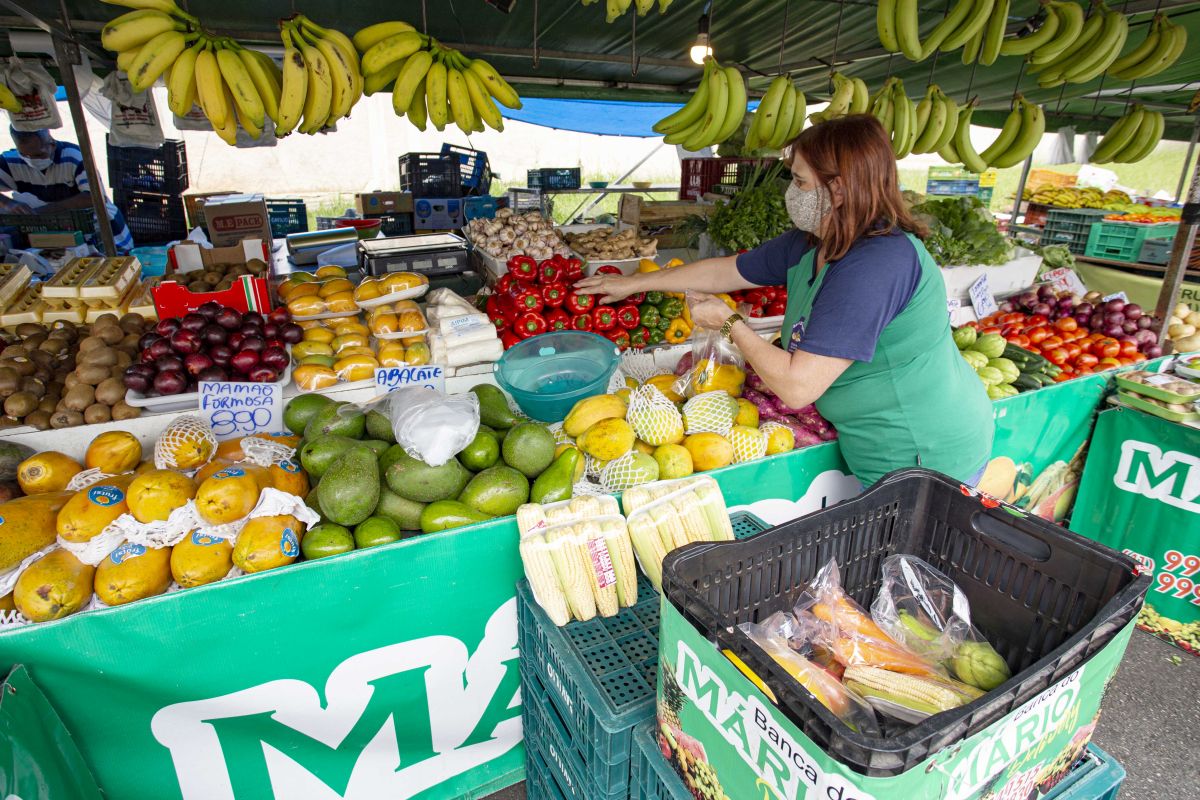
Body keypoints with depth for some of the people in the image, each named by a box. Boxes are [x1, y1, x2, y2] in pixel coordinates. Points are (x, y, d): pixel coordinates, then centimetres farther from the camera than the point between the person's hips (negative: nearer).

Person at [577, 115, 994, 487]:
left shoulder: (877, 264, -31)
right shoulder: (806, 245, -1)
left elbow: (797, 386, -31)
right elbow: (724, 271, 10)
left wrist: (729, 323, -16)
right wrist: (633, 283, 16)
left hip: (925, 460, -8)